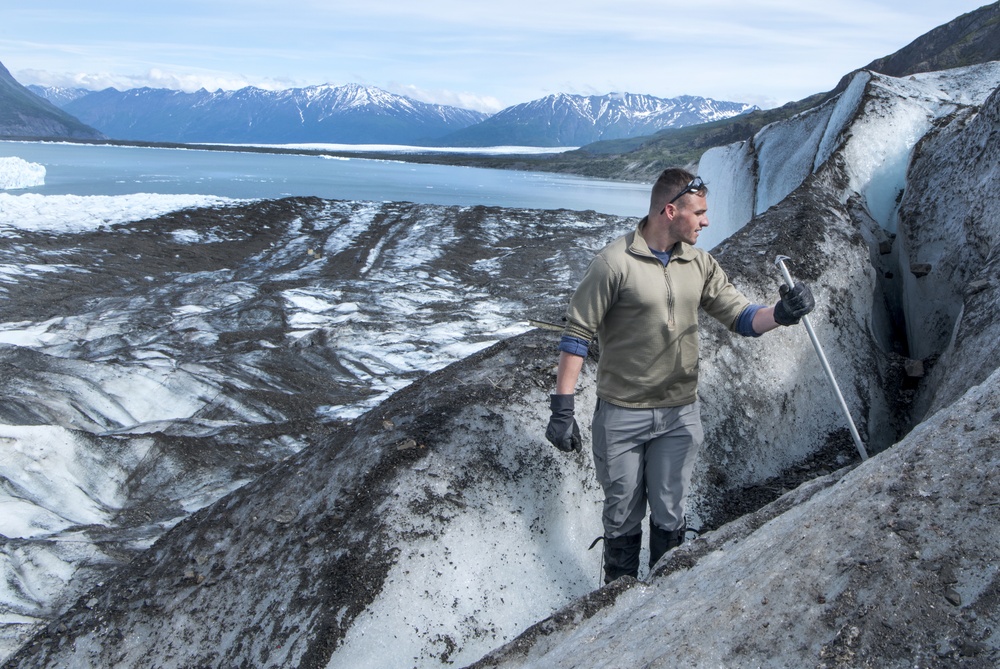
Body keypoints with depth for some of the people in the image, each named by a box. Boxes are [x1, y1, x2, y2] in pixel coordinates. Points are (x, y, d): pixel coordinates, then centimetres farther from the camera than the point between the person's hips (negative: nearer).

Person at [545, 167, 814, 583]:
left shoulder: (700, 265, 3)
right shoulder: (615, 262, -15)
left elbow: (741, 318, 1)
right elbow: (577, 335, -12)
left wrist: (780, 314, -22)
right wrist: (562, 409, -15)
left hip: (680, 416, 4)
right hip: (621, 416, -4)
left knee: (669, 515, 15)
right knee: (623, 517, 10)